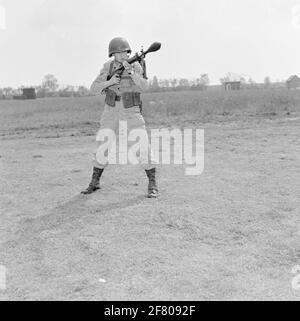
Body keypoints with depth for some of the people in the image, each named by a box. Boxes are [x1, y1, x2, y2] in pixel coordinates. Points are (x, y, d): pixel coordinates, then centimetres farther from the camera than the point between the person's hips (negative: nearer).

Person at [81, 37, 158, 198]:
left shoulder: (135, 66, -10)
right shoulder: (108, 66, -3)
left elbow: (142, 87, -27)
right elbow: (94, 89, -7)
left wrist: (130, 71, -40)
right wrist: (109, 82, -25)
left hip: (131, 111, -2)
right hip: (111, 110, 3)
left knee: (143, 147, -14)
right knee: (102, 146, 1)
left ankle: (152, 185, -3)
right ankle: (94, 183, 17)